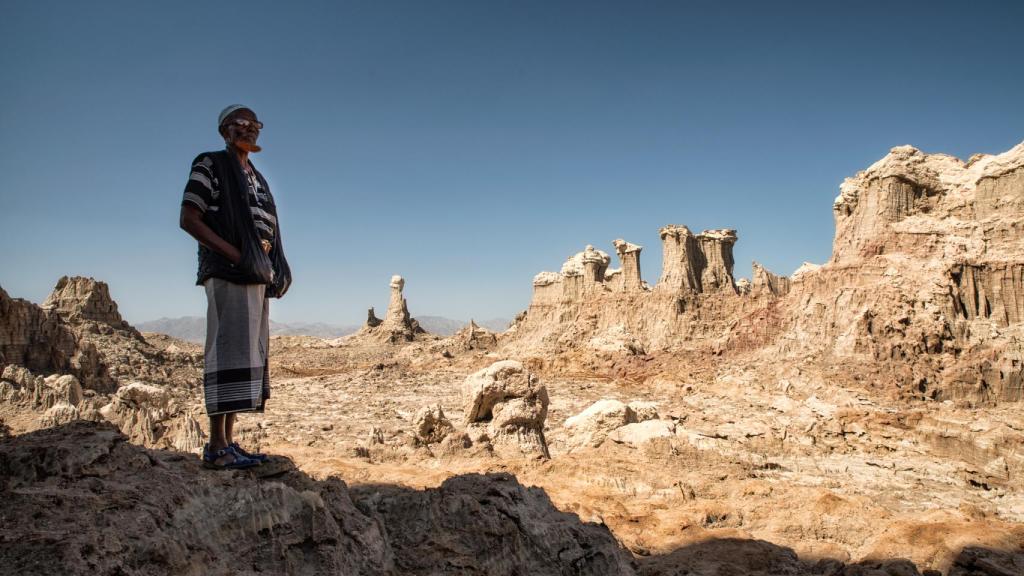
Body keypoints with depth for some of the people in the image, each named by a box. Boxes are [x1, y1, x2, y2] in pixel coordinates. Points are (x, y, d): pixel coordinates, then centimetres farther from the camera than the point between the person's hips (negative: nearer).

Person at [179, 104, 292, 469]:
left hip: (258, 277, 8)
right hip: (228, 275, -8)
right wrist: (234, 254, -16)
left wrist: (274, 271, 8)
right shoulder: (210, 165, 2)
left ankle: (229, 442, 11)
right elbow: (188, 219, -8)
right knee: (229, 350, -13)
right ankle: (217, 447, -11)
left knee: (250, 353, 6)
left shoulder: (257, 178, 25)